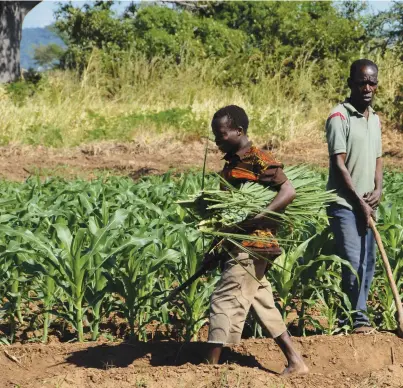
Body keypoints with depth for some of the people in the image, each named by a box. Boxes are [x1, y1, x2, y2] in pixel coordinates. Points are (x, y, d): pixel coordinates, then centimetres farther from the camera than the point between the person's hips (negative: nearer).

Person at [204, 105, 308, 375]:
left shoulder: (258, 160, -12)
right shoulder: (232, 162, 15)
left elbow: (288, 191, -19)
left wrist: (257, 219, -26)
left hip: (250, 244, -10)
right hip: (241, 245, 10)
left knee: (225, 301, -9)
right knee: (263, 304, 13)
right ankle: (296, 362, 17)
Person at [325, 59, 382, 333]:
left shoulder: (375, 119, 13)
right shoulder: (339, 117, -10)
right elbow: (338, 164, -13)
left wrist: (378, 190, 0)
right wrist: (359, 202, -13)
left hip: (367, 204, 7)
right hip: (344, 203, -7)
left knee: (368, 264, 8)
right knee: (353, 264, -12)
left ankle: (357, 316, 17)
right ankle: (358, 317, 0)